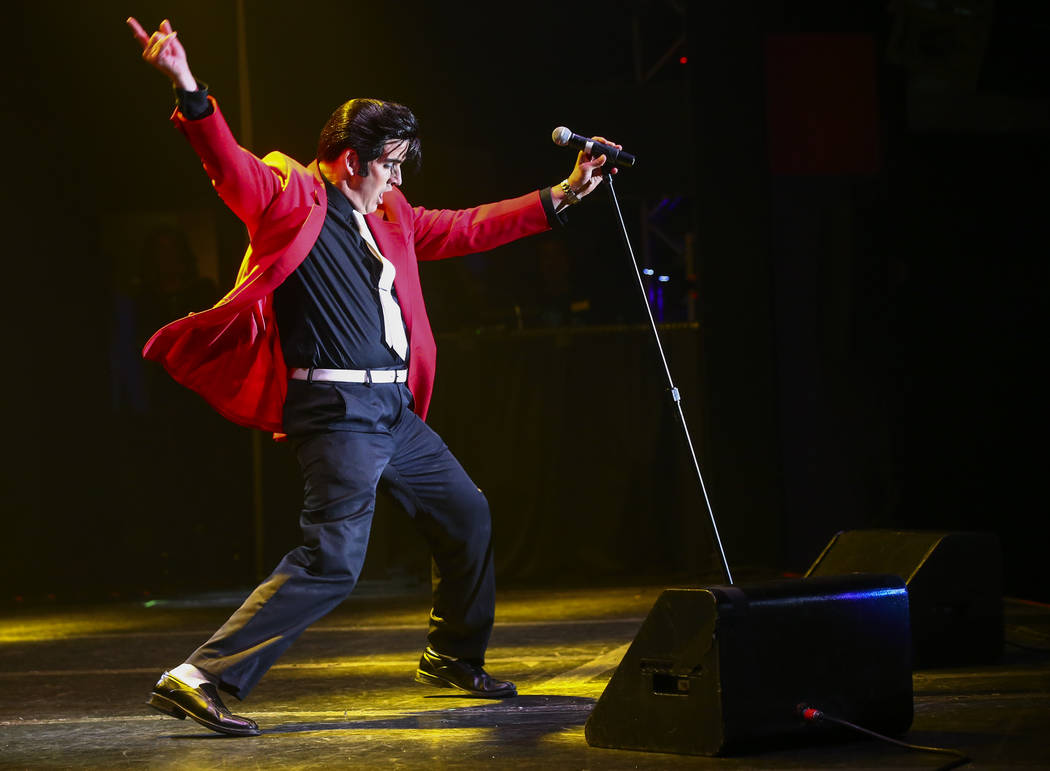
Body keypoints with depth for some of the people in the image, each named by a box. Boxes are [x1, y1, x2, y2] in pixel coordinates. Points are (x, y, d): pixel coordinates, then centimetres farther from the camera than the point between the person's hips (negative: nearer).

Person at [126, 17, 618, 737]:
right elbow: (232, 165, -22)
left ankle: (455, 657, 40)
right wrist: (189, 90, -38)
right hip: (339, 412, -9)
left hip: (395, 409, 9)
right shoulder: (290, 199, -6)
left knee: (466, 514, 20)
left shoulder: (387, 218, 17)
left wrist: (561, 196, 26)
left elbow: (467, 228, 25)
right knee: (332, 561, -18)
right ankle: (198, 679, -20)